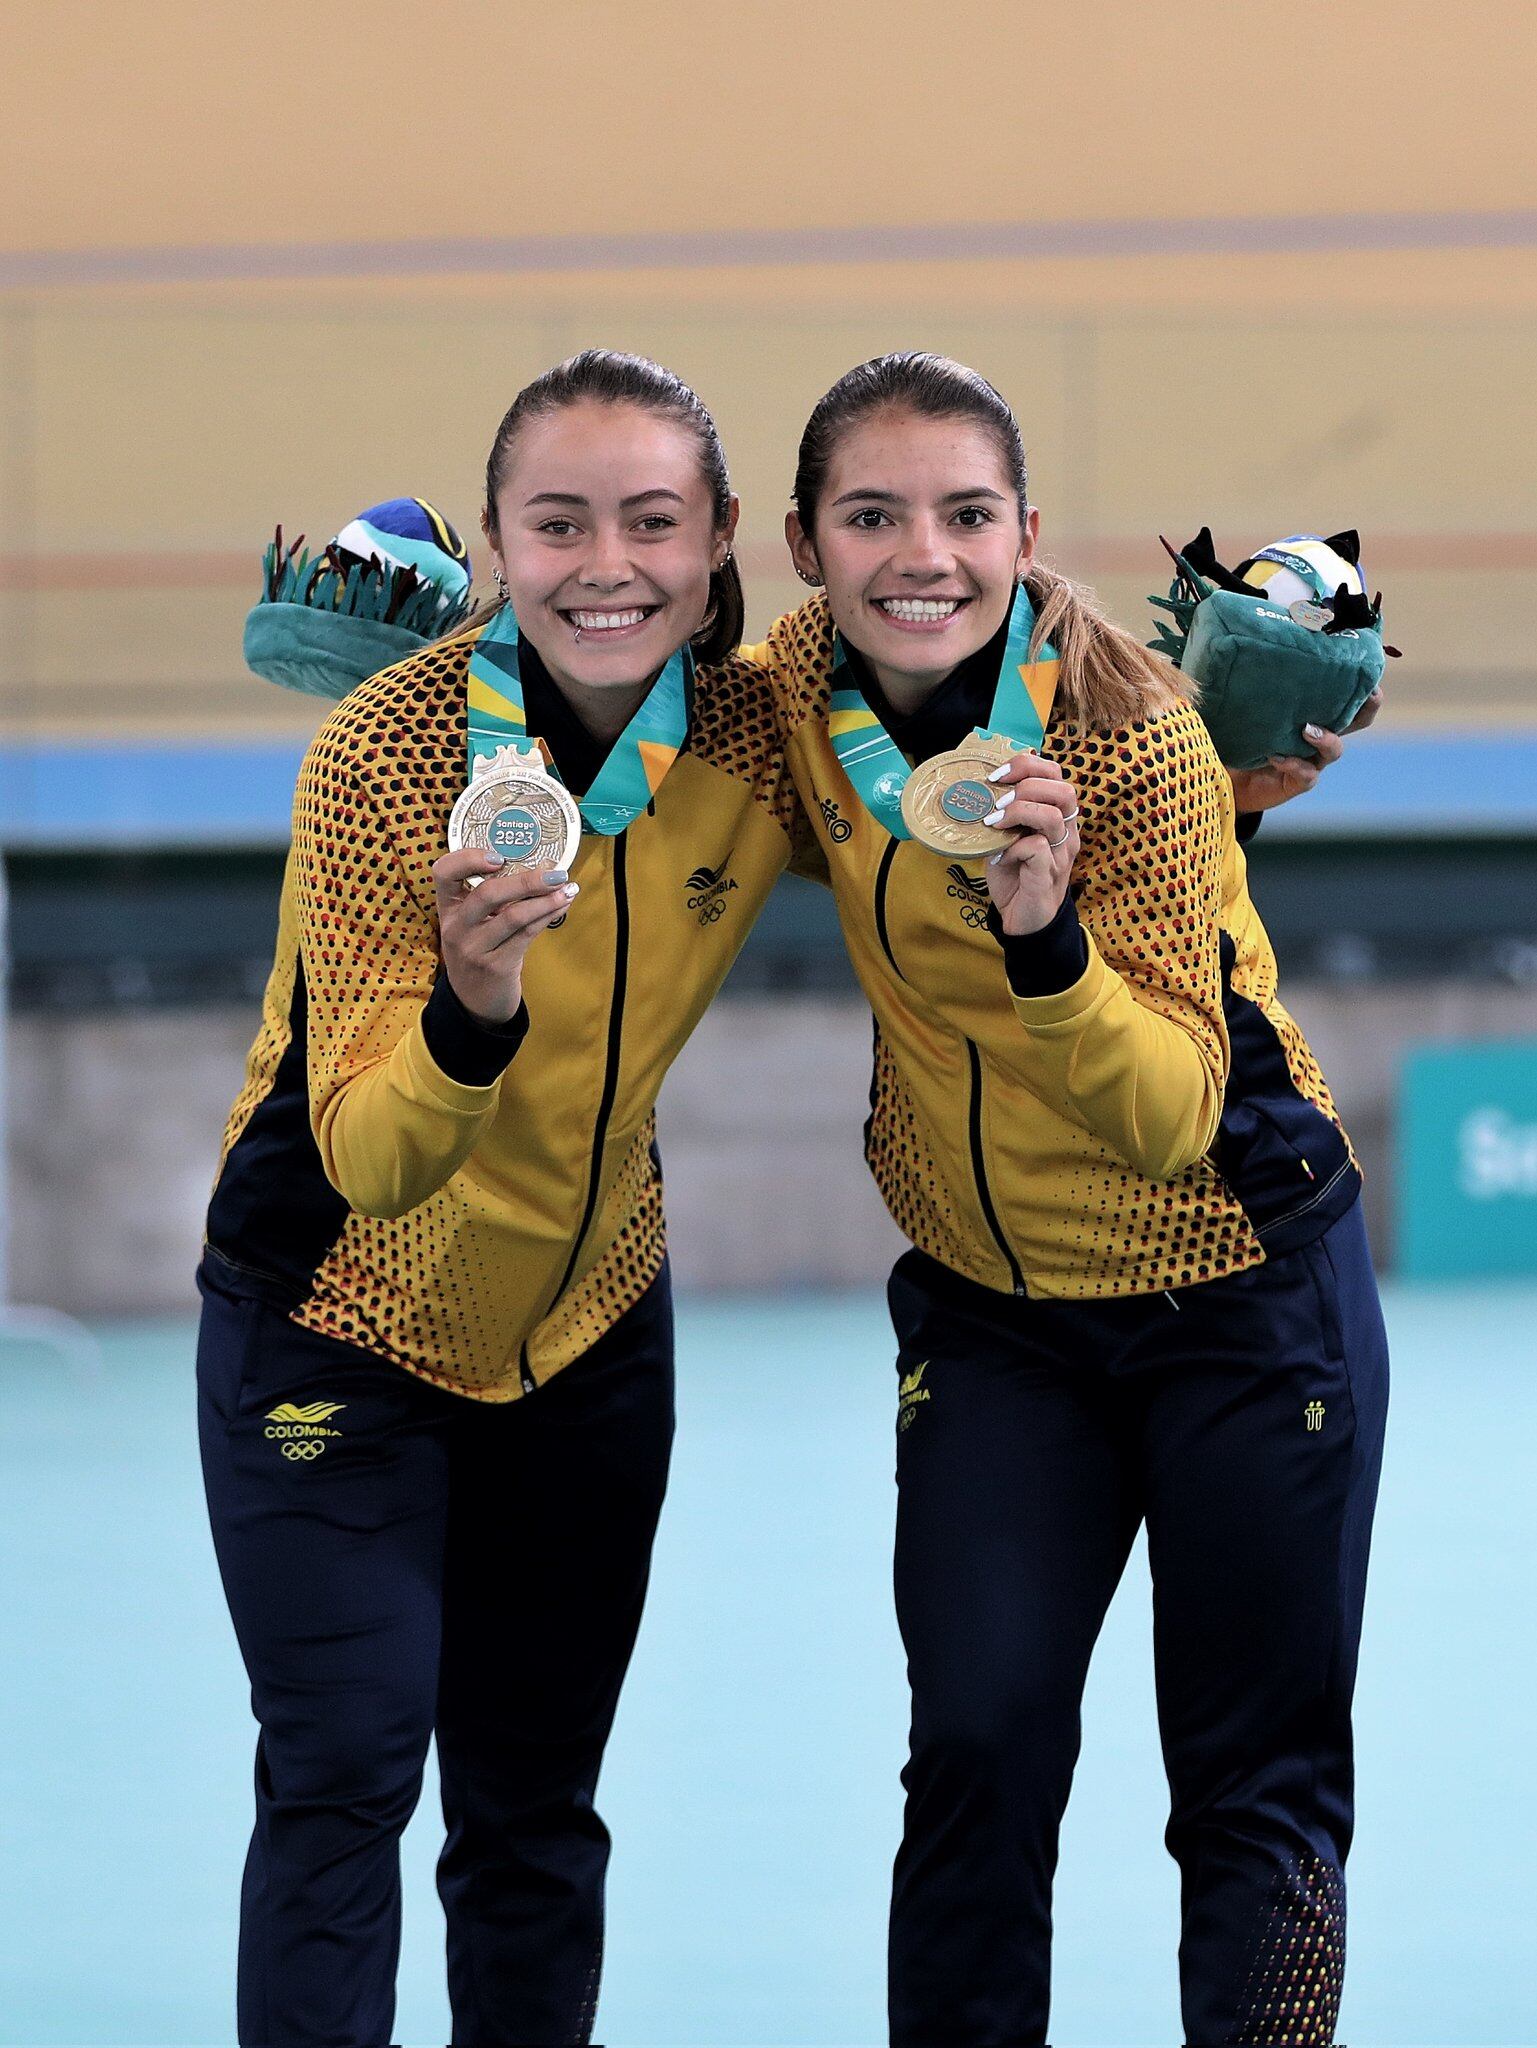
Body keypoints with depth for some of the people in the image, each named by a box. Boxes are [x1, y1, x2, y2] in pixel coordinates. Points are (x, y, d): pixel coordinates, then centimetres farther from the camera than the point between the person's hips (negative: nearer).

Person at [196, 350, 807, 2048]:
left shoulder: (762, 739, -15)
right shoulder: (384, 749, -27)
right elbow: (367, 1162, -29)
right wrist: (469, 1013, -49)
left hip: (586, 1317, 4)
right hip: (339, 1316, -4)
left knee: (535, 1808, 10)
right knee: (346, 1765, -14)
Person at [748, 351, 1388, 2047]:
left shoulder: (1130, 728, -24)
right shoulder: (793, 699, -11)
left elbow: (1172, 1117, -27)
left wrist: (1047, 937, -43)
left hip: (1233, 1285, -3)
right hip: (990, 1305, 3)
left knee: (1257, 1788, 2)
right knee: (980, 1751, -5)